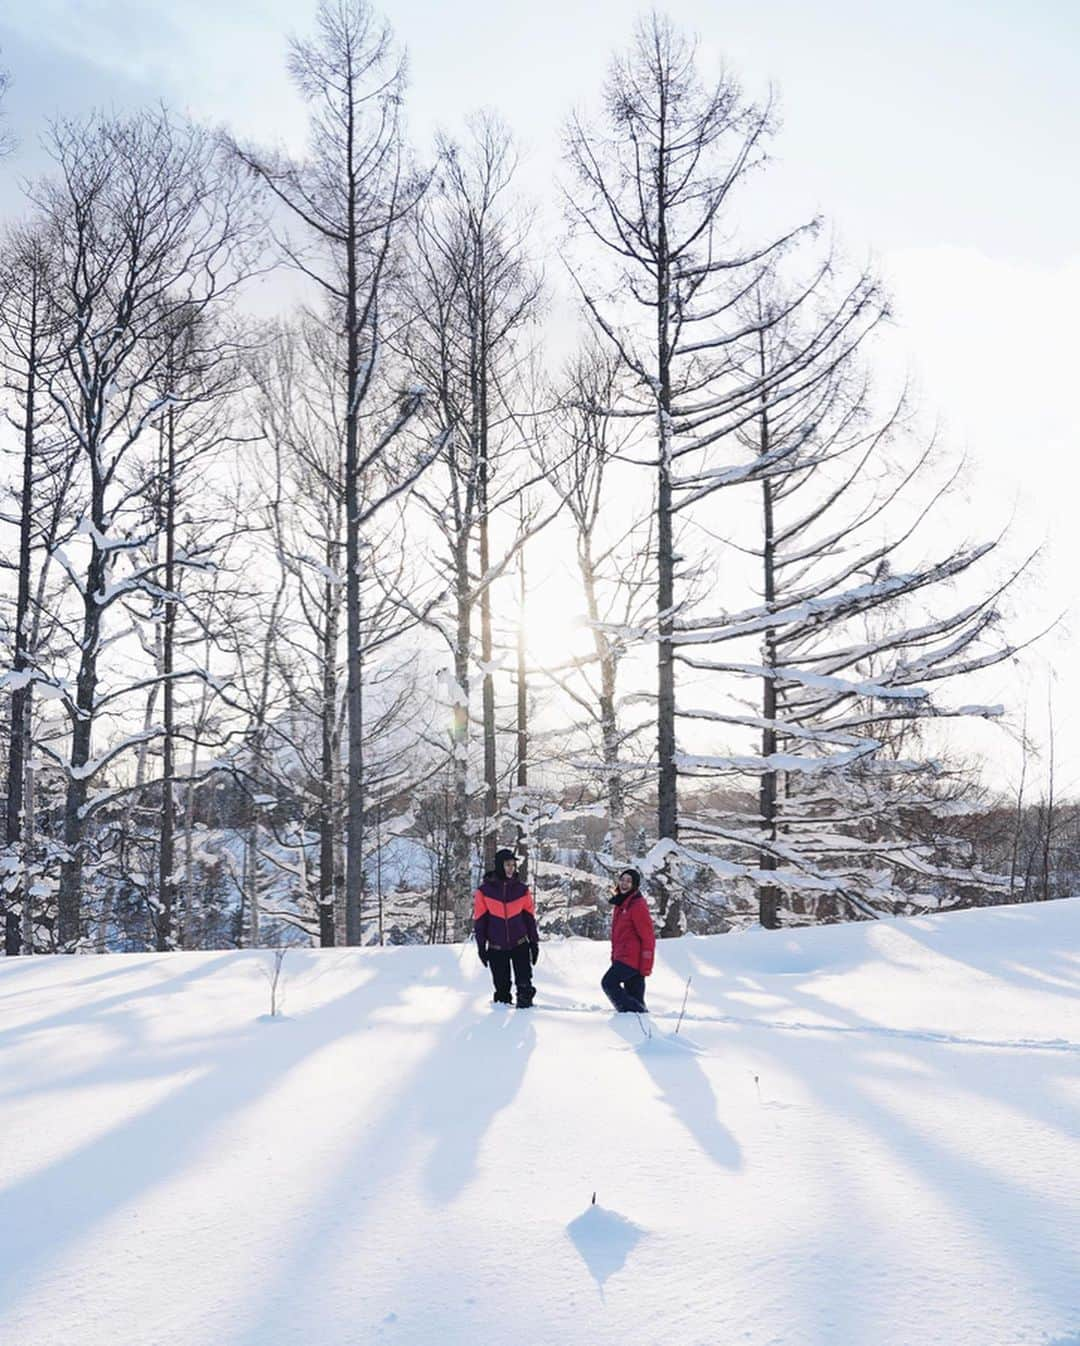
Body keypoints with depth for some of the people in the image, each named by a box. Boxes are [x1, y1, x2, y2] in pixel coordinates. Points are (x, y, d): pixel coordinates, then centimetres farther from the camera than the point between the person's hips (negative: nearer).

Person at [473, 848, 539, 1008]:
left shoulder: (521, 889, 2)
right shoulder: (485, 891, -4)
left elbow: (530, 917, 8)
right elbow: (479, 920, 0)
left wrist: (534, 942, 6)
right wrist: (481, 946, -1)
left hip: (520, 944, 1)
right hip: (496, 947, -1)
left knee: (524, 980, -6)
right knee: (501, 984, 5)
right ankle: (502, 1002, 23)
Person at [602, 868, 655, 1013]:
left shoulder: (638, 905, -12)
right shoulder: (620, 904, 16)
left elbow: (648, 937, -15)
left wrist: (646, 966, -17)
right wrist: (614, 958, 22)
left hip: (632, 958, -9)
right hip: (622, 957, 9)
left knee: (609, 983, -14)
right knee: (633, 996, 7)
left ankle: (637, 1012, -15)